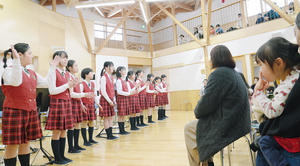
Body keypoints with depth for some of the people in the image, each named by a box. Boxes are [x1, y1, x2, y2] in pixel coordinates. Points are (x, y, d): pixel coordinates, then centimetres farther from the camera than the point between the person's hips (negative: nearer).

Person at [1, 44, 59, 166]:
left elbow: (47, 83, 13)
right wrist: (16, 61, -31)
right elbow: (16, 82, -28)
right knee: (13, 145, 2)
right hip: (15, 111, -7)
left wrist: (52, 67, 14)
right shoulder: (9, 70, -8)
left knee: (26, 142, 15)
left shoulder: (32, 74, 12)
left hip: (31, 111, 7)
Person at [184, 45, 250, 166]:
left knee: (189, 128, 8)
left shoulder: (219, 73, -19)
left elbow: (207, 103, -20)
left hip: (227, 127, -10)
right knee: (194, 125, 24)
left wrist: (197, 112, 1)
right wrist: (199, 111, 12)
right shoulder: (234, 73, 12)